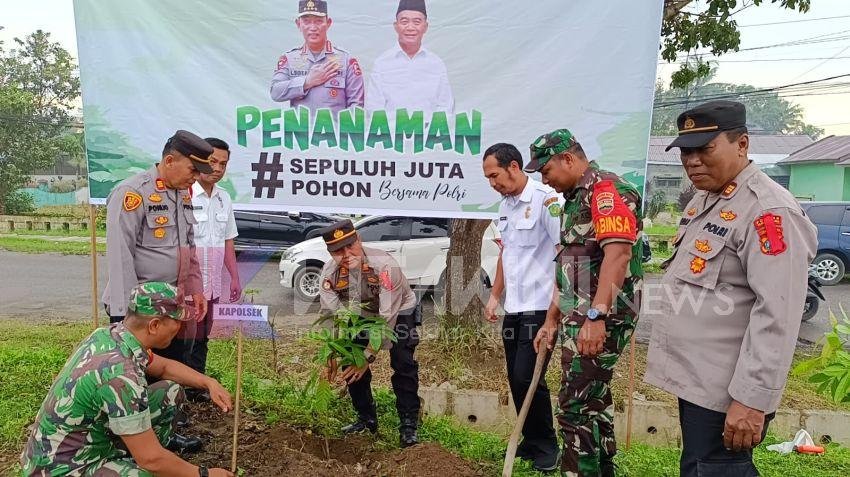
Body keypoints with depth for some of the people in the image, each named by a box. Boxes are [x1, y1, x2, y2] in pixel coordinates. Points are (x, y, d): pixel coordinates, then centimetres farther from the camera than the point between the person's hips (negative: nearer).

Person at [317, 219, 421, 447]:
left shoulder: (384, 265, -38)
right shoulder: (330, 271, -21)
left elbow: (388, 317, -39)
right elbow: (329, 313, -15)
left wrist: (369, 356, -42)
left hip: (399, 312, -5)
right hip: (362, 315, 5)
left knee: (403, 364, -19)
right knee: (352, 363, -1)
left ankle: (409, 425, -7)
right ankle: (367, 420, 17)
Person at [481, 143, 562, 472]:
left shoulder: (545, 199, -14)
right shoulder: (505, 206, 12)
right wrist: (495, 296, 18)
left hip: (539, 308, -8)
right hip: (513, 309, 8)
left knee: (527, 378, -6)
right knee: (516, 380, 12)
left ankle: (547, 447, 15)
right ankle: (531, 443, 28)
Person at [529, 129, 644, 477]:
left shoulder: (605, 189, -12)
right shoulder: (575, 198, 19)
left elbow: (618, 253, -25)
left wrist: (595, 317, -31)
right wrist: (552, 320, 21)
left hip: (600, 318, -10)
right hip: (580, 317, 10)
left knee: (576, 406, -5)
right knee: (593, 399, 16)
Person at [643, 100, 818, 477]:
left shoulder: (768, 210, -19)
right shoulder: (704, 199, 11)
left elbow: (777, 314, -25)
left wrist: (752, 398, -26)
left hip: (724, 390, -9)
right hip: (693, 376, 9)